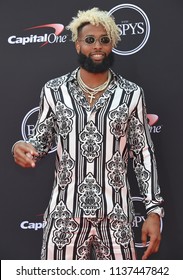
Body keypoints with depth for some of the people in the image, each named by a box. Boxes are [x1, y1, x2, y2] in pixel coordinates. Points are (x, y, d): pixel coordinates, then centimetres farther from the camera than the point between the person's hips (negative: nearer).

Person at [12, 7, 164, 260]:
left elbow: (144, 154, 3)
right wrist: (23, 148, -14)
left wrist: (154, 210, -3)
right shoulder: (54, 90, 2)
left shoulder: (131, 94, 1)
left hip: (116, 216, 0)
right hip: (65, 214, 0)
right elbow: (42, 140, 10)